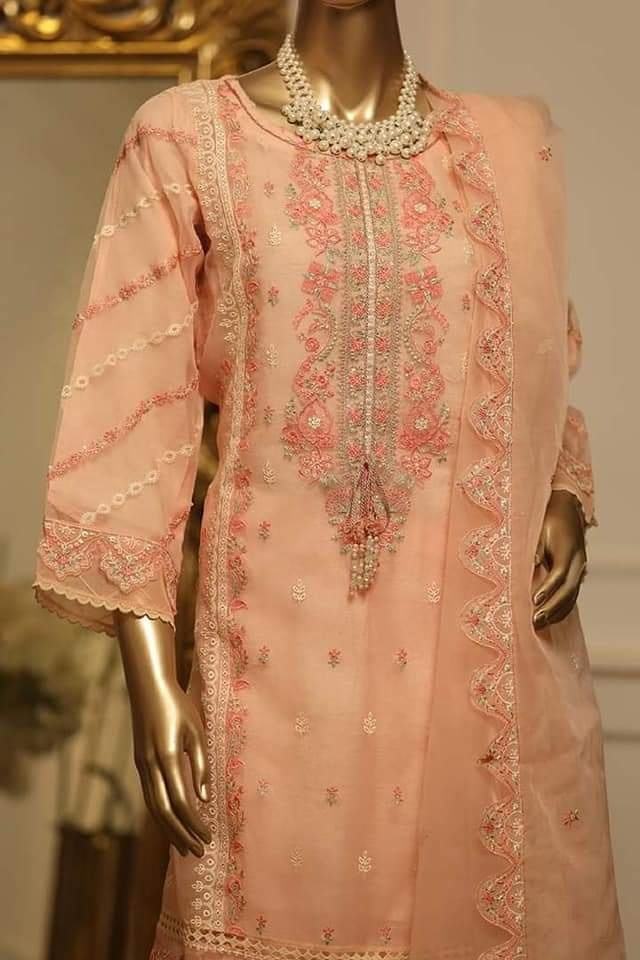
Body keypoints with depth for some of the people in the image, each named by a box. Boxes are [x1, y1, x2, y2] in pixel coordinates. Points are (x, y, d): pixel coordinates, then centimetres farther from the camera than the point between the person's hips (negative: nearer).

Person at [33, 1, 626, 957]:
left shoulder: (514, 142, 8)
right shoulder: (187, 138, 0)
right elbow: (129, 414, -3)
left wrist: (565, 499, -2)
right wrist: (151, 678, -8)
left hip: (490, 657, 3)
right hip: (285, 644, -2)